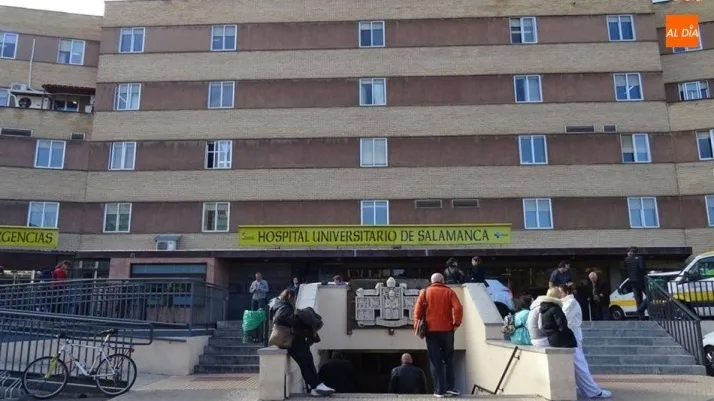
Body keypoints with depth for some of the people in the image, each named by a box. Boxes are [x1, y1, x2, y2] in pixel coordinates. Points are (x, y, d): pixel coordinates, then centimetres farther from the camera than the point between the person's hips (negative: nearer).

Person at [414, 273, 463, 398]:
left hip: (431, 330, 0)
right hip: (447, 329, 1)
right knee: (448, 358, 15)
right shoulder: (449, 292, 6)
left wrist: (417, 325, 0)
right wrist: (457, 323, 0)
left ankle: (440, 390, 1)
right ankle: (450, 387, 10)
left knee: (435, 361, 3)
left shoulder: (425, 292, 6)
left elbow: (418, 309, -3)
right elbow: (458, 308, -7)